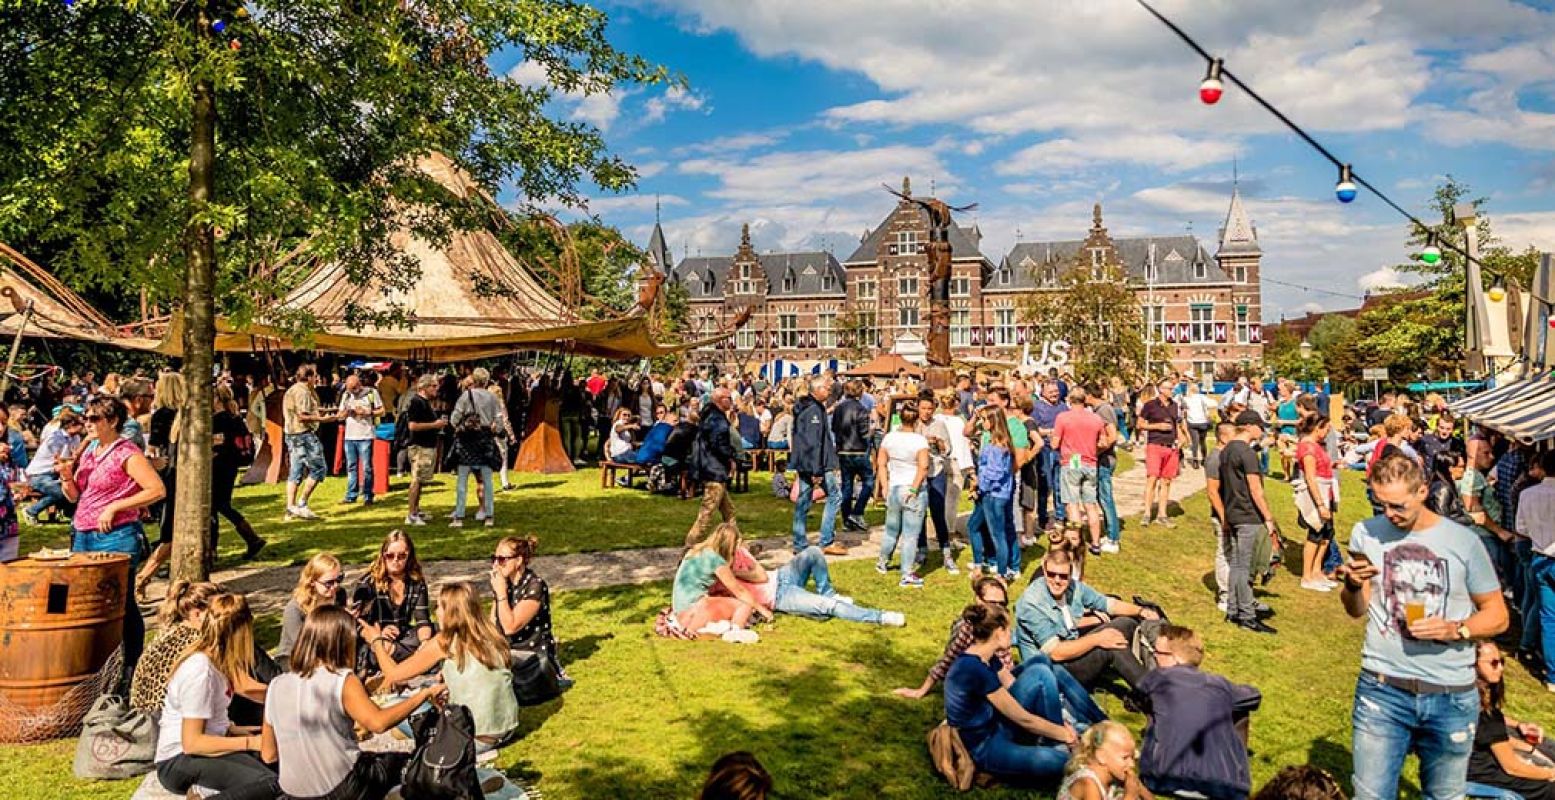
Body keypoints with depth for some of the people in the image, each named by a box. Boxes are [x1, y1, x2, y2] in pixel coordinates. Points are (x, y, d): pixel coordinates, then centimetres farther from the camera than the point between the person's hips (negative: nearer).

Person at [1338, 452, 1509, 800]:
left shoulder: (1463, 541, -4)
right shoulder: (1366, 533, 0)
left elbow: (1497, 615, 3)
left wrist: (1456, 630, -16)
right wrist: (1352, 586, -14)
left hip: (1452, 696, 0)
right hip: (1382, 689, 1)